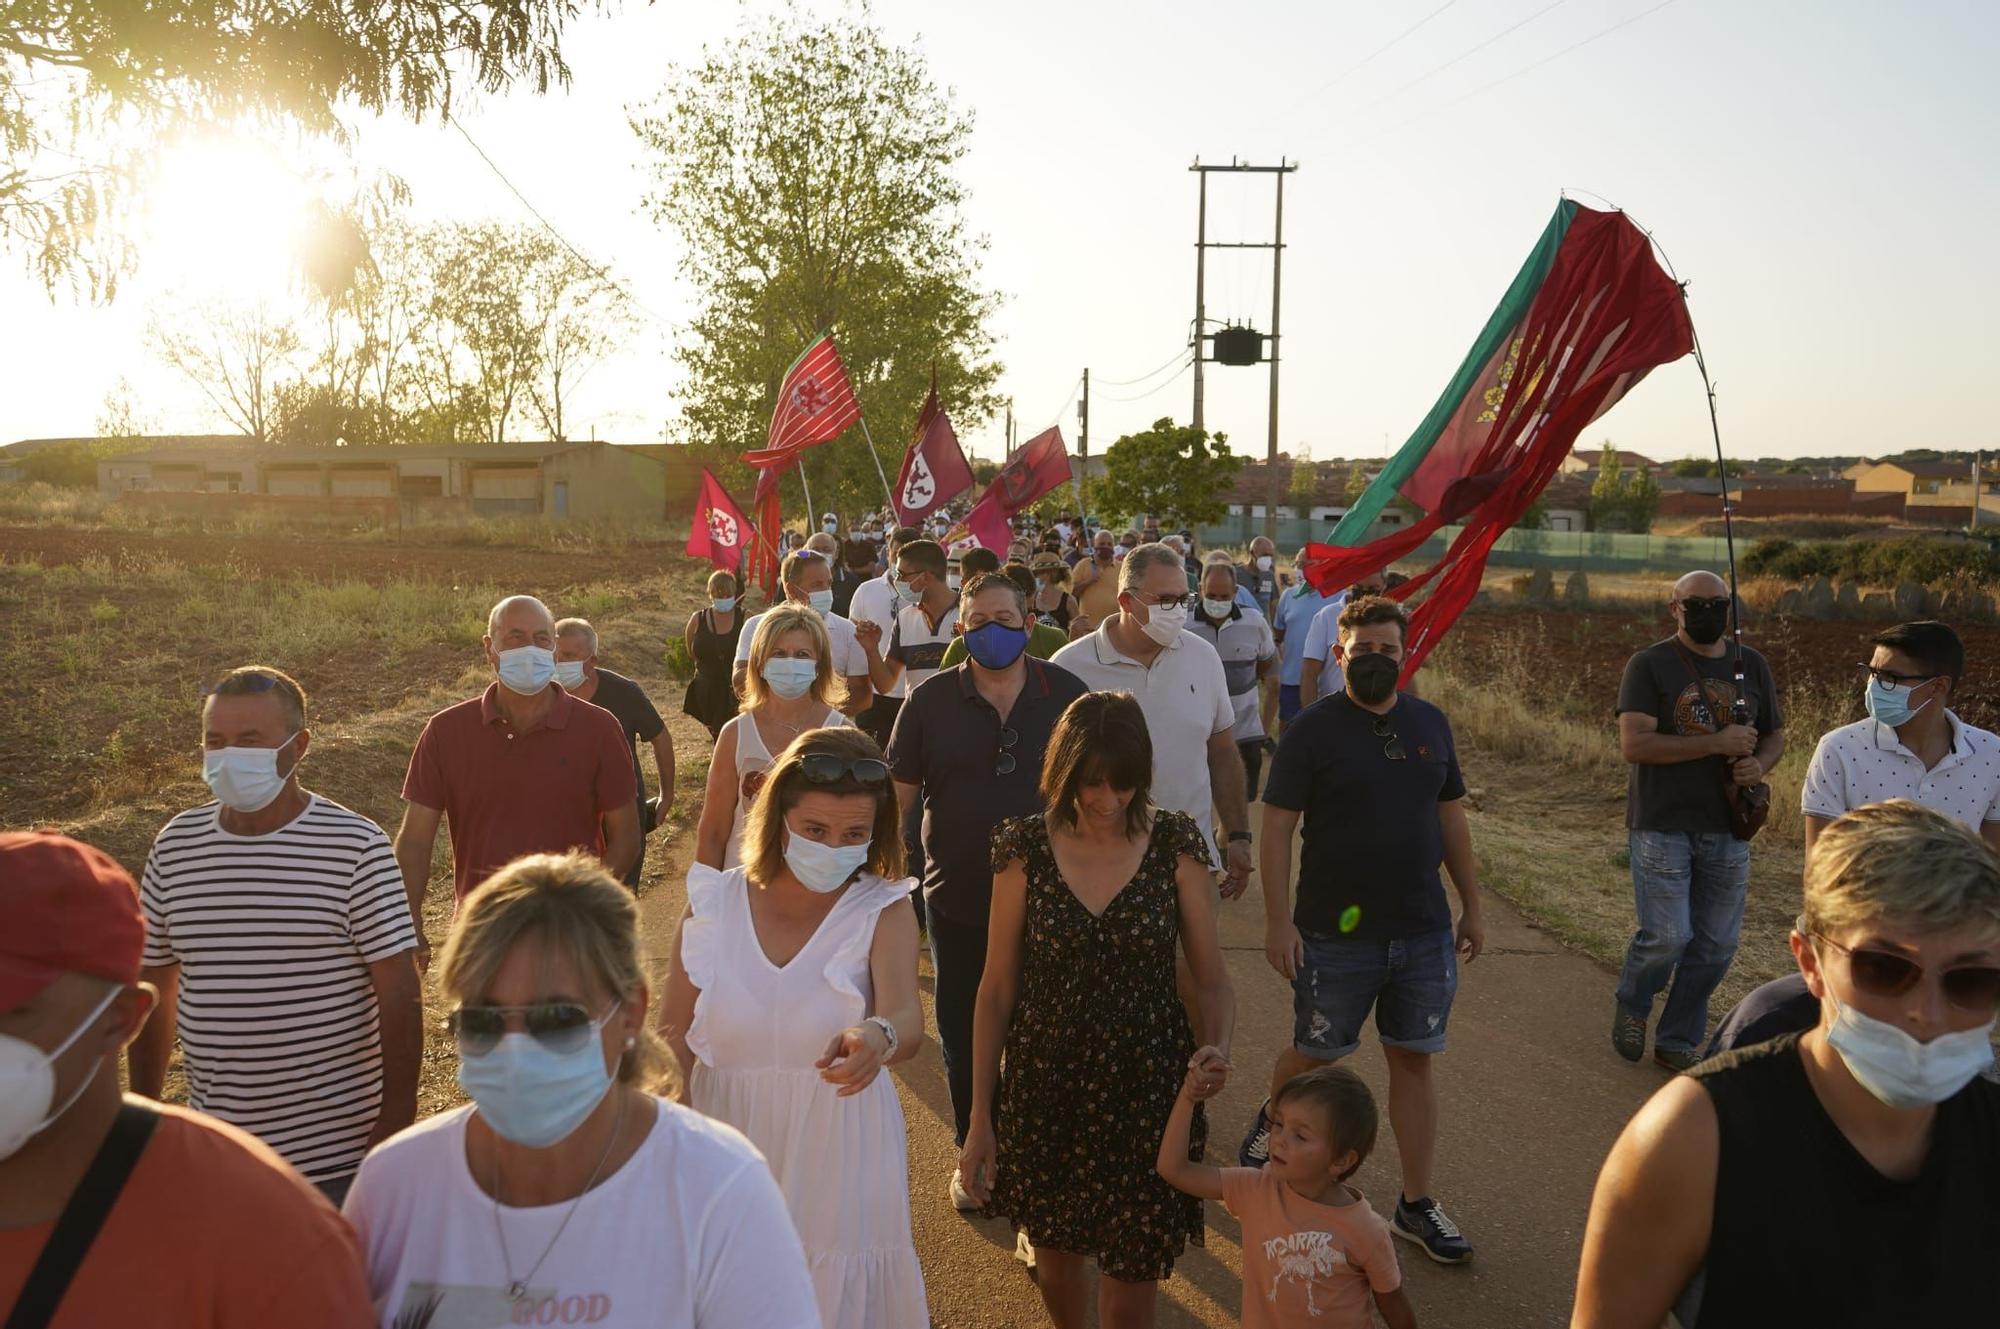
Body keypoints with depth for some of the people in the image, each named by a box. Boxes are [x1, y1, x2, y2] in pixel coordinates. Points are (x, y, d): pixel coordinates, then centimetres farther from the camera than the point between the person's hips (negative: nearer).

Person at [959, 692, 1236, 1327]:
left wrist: (1218, 1046, -23)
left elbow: (1212, 978, -2)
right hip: (1044, 1086, 1)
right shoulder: (1026, 850, -7)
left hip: (1146, 1087, -1)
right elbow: (996, 990, -2)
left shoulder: (1174, 845, -7)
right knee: (1055, 1252, 21)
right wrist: (979, 1120, -1)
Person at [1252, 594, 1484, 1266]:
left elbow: (1451, 816, 14)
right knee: (1315, 1053, 10)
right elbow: (1277, 826, -10)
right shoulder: (1313, 728, -9)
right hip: (1336, 934, -4)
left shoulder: (1429, 723, 6)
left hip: (1424, 932, 4)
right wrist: (1278, 920, -14)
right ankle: (1270, 1121, 42)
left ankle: (1417, 1205, 20)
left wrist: (1472, 905, 13)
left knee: (1414, 1060, 9)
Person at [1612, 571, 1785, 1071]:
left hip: (1727, 828, 5)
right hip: (1662, 826, -5)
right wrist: (1717, 743, -20)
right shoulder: (1649, 665, -7)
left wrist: (1759, 764, -6)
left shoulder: (1752, 665, 10)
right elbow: (1633, 744, -17)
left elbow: (1775, 735, 18)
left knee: (1716, 945, 9)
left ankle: (1678, 1040, 26)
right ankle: (1632, 1005, 22)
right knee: (1668, 935, -10)